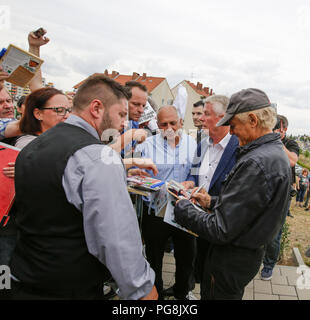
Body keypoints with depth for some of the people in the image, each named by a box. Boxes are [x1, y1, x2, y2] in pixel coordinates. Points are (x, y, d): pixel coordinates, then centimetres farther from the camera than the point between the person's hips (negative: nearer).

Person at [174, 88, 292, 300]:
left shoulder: (256, 163, -30)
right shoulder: (276, 152, 5)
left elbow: (221, 230, -29)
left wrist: (182, 209, -15)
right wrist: (212, 202, 7)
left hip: (232, 260, -9)